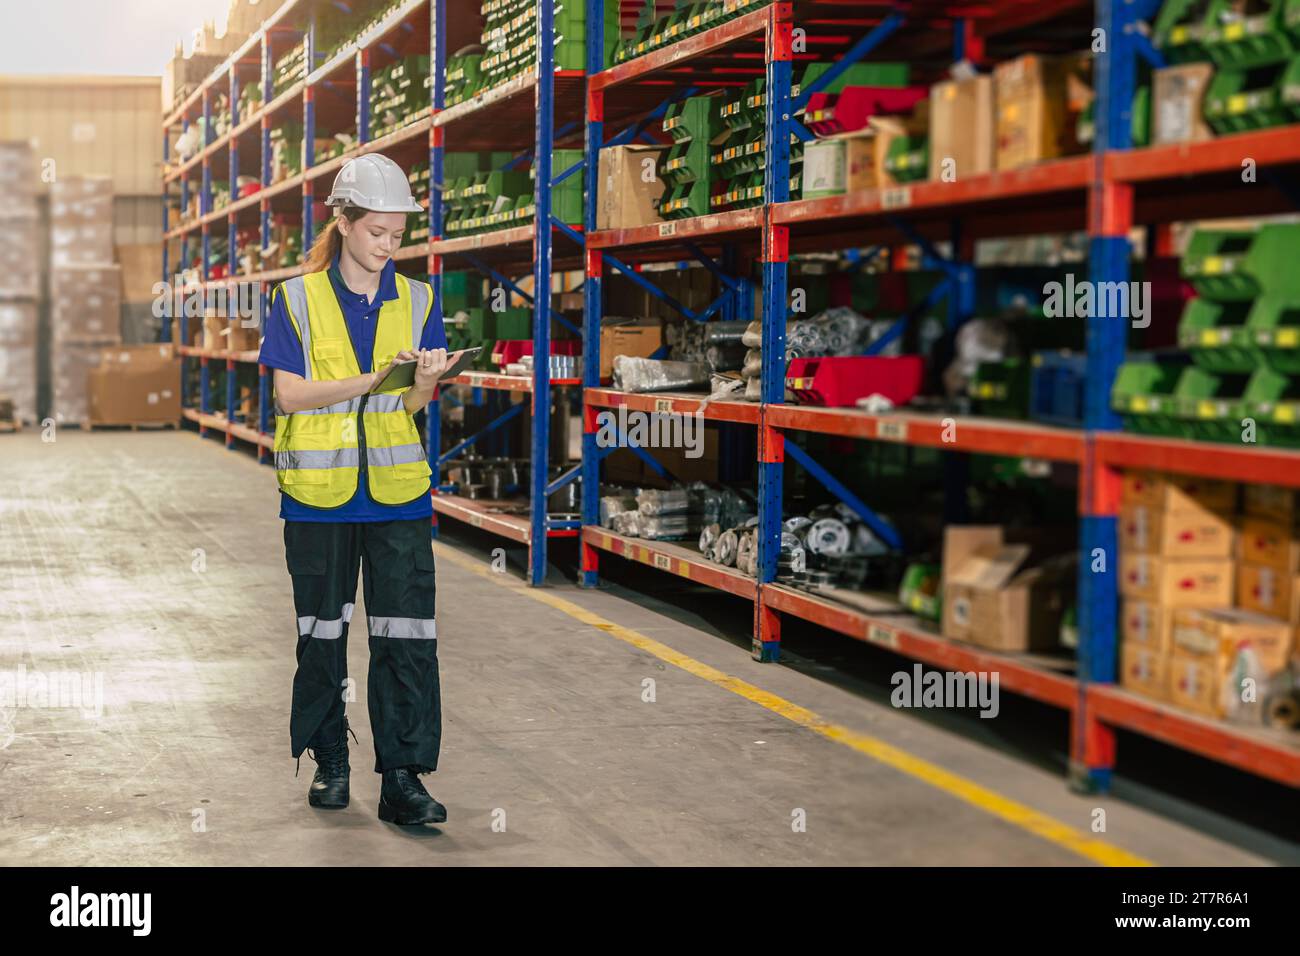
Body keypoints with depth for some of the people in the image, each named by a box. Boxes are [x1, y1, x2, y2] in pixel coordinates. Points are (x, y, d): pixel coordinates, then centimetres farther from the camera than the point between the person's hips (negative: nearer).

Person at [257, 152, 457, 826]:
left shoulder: (415, 301, 7)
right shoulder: (297, 299, 0)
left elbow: (414, 405, 3)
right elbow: (289, 394, -8)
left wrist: (423, 380, -20)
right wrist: (372, 379, -19)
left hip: (396, 490, 1)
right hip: (318, 491, -1)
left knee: (407, 635, -6)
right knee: (322, 632, 9)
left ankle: (403, 777, -2)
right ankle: (330, 762, 24)